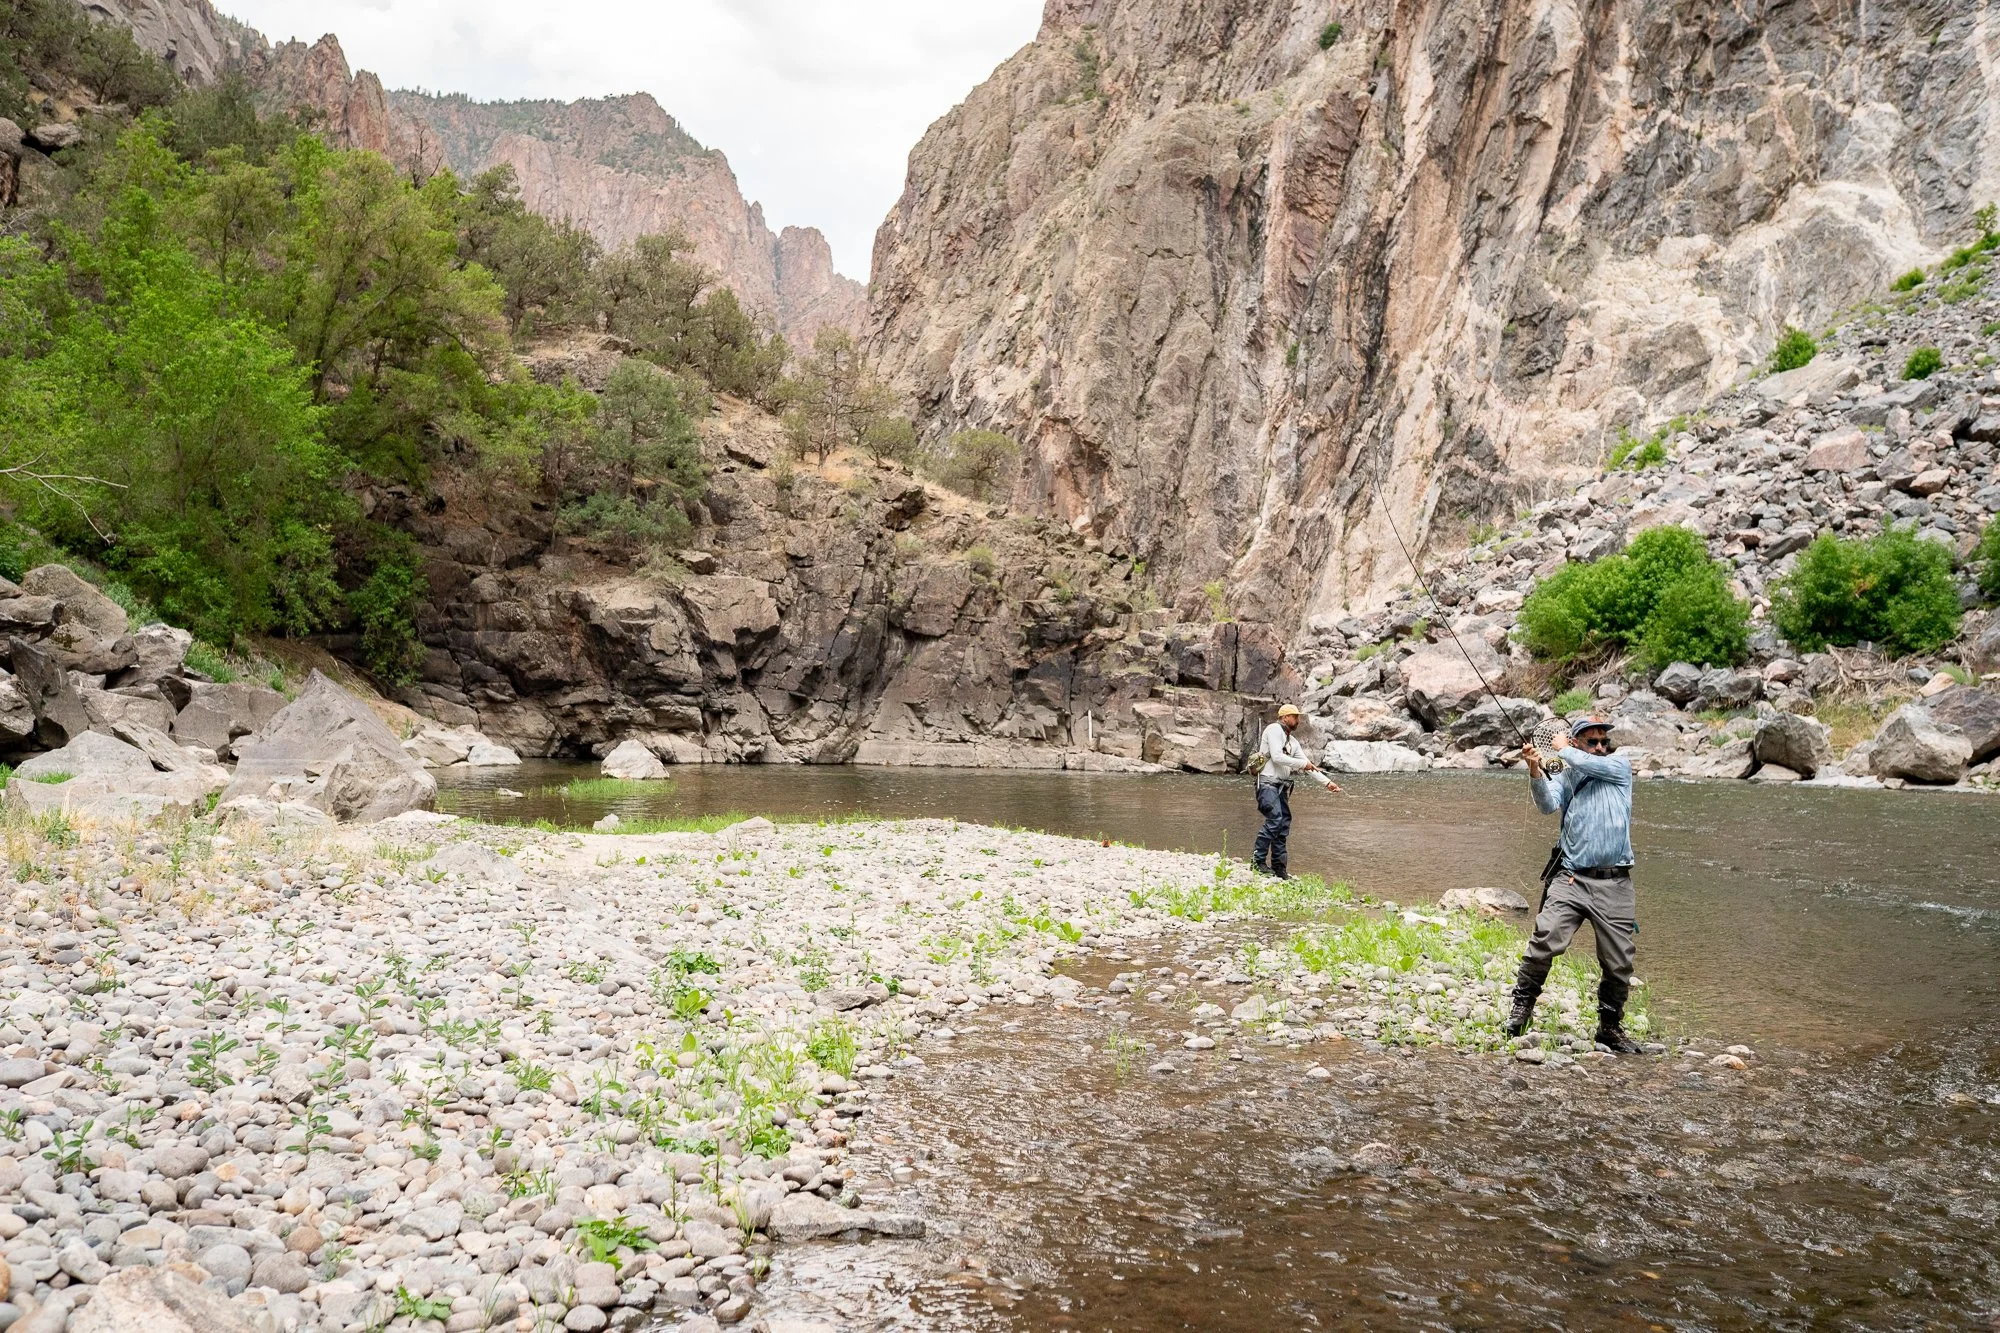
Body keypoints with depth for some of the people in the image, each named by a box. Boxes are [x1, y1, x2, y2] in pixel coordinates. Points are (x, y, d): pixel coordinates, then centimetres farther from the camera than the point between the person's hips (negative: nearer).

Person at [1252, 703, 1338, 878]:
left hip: (1281, 787, 9)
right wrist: (1302, 764, -10)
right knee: (1275, 819, -22)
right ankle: (1258, 860, -19)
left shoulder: (1292, 741, 22)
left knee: (1284, 824, 4)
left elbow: (1308, 765, 23)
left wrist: (1327, 783, 17)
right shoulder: (1274, 730, -4)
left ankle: (1279, 867, 8)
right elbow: (1277, 757, -16)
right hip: (1267, 783, -9)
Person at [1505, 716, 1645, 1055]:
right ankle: (1522, 1006, -2)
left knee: (1619, 964, 6)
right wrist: (1535, 771, -26)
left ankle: (1610, 1027, 24)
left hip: (1615, 885, 1)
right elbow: (1547, 804, -10)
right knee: (1544, 941, -17)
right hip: (1572, 878, 0)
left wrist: (1562, 747, 10)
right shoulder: (1566, 777, 10)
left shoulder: (1621, 768, 10)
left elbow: (1590, 764, -8)